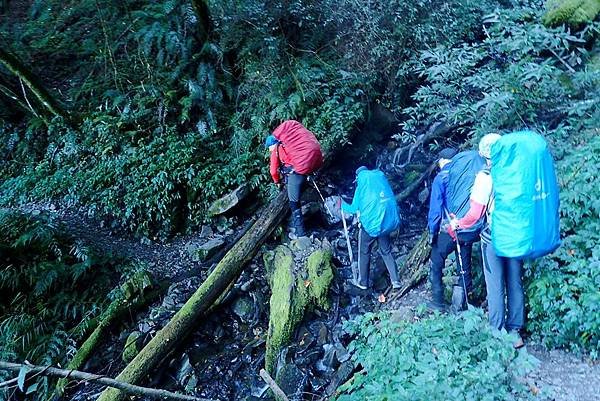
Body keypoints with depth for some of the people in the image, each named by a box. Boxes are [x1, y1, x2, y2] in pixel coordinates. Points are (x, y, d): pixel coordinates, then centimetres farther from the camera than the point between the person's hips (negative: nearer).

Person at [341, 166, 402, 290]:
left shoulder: (362, 187, -6)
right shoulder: (381, 178, 7)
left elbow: (354, 209, -2)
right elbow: (391, 200, 13)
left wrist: (343, 205, 15)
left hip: (370, 224, -4)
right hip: (387, 222, 5)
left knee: (364, 253, 13)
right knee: (386, 252, 18)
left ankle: (362, 282, 22)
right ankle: (395, 281, 16)